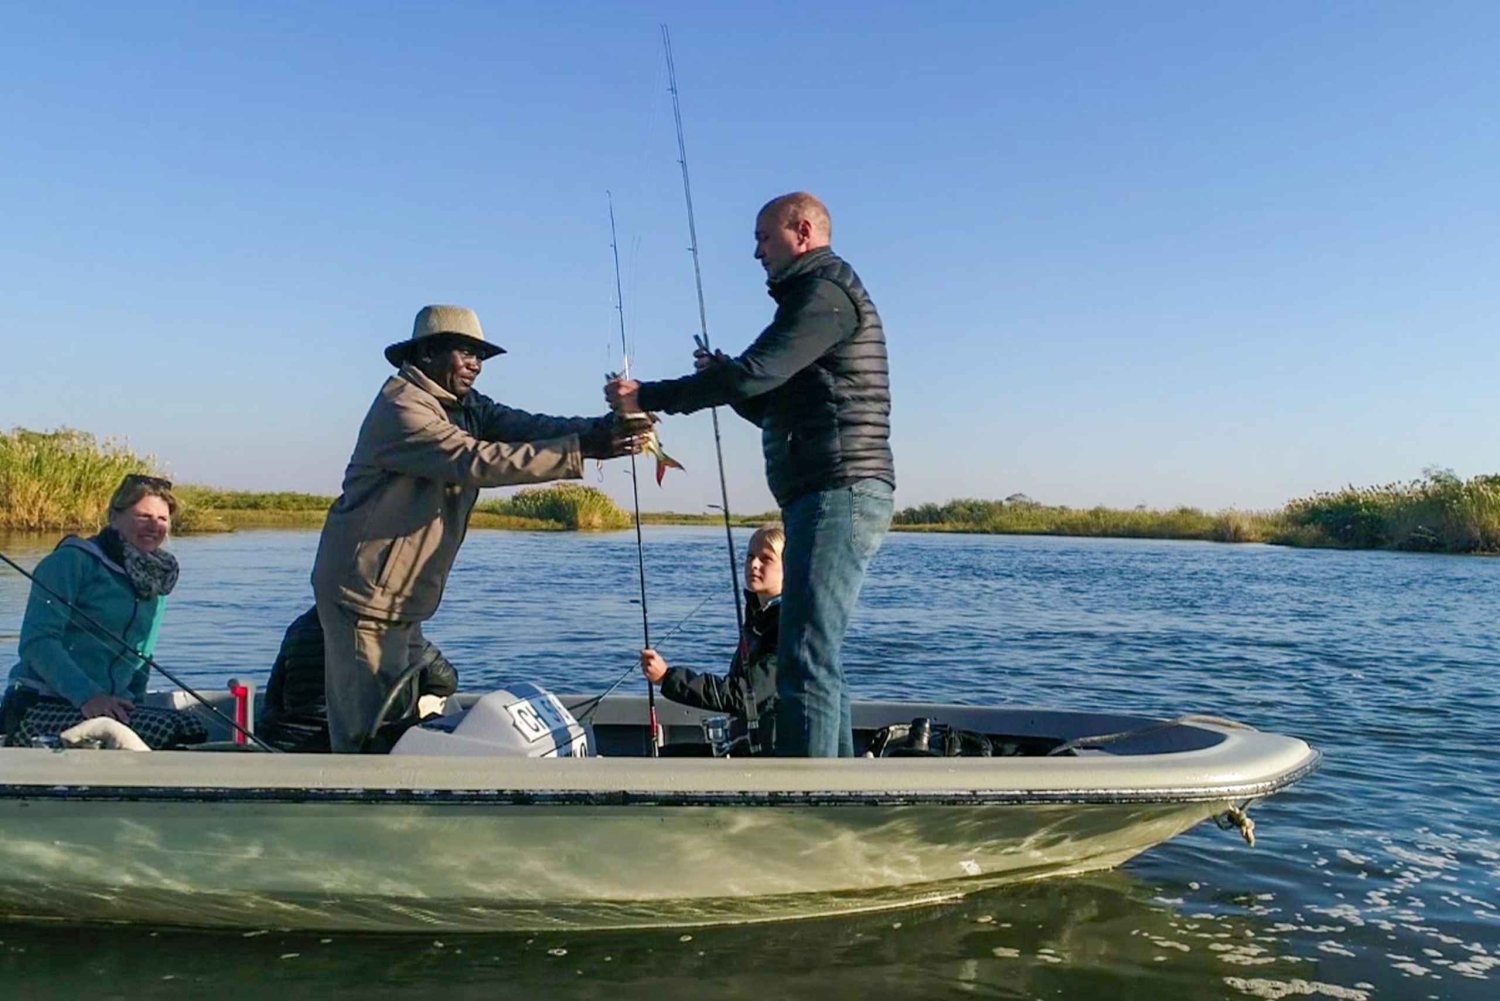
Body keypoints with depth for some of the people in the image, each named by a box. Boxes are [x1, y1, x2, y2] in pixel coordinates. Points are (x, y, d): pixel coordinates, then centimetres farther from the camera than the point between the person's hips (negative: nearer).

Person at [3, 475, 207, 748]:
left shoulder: (158, 585, 20)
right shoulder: (73, 559, -1)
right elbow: (37, 641, -13)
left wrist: (132, 708, 9)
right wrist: (88, 697, -25)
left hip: (108, 708, 6)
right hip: (40, 708, -6)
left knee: (193, 727, -26)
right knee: (175, 730, -32)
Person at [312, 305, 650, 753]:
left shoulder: (464, 405, 10)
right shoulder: (401, 407, -18)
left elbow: (524, 425, -6)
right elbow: (478, 461, -29)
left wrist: (601, 428, -24)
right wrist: (584, 449, -32)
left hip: (402, 599, 9)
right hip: (366, 596, -9)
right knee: (368, 735, -6)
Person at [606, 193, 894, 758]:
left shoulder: (825, 292, -6)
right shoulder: (820, 297, 27)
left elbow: (756, 373, -19)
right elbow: (775, 408, 28)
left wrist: (648, 398, -14)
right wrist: (725, 376, 11)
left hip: (837, 494, -11)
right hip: (833, 499, 11)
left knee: (806, 661, -15)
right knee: (820, 658, 13)